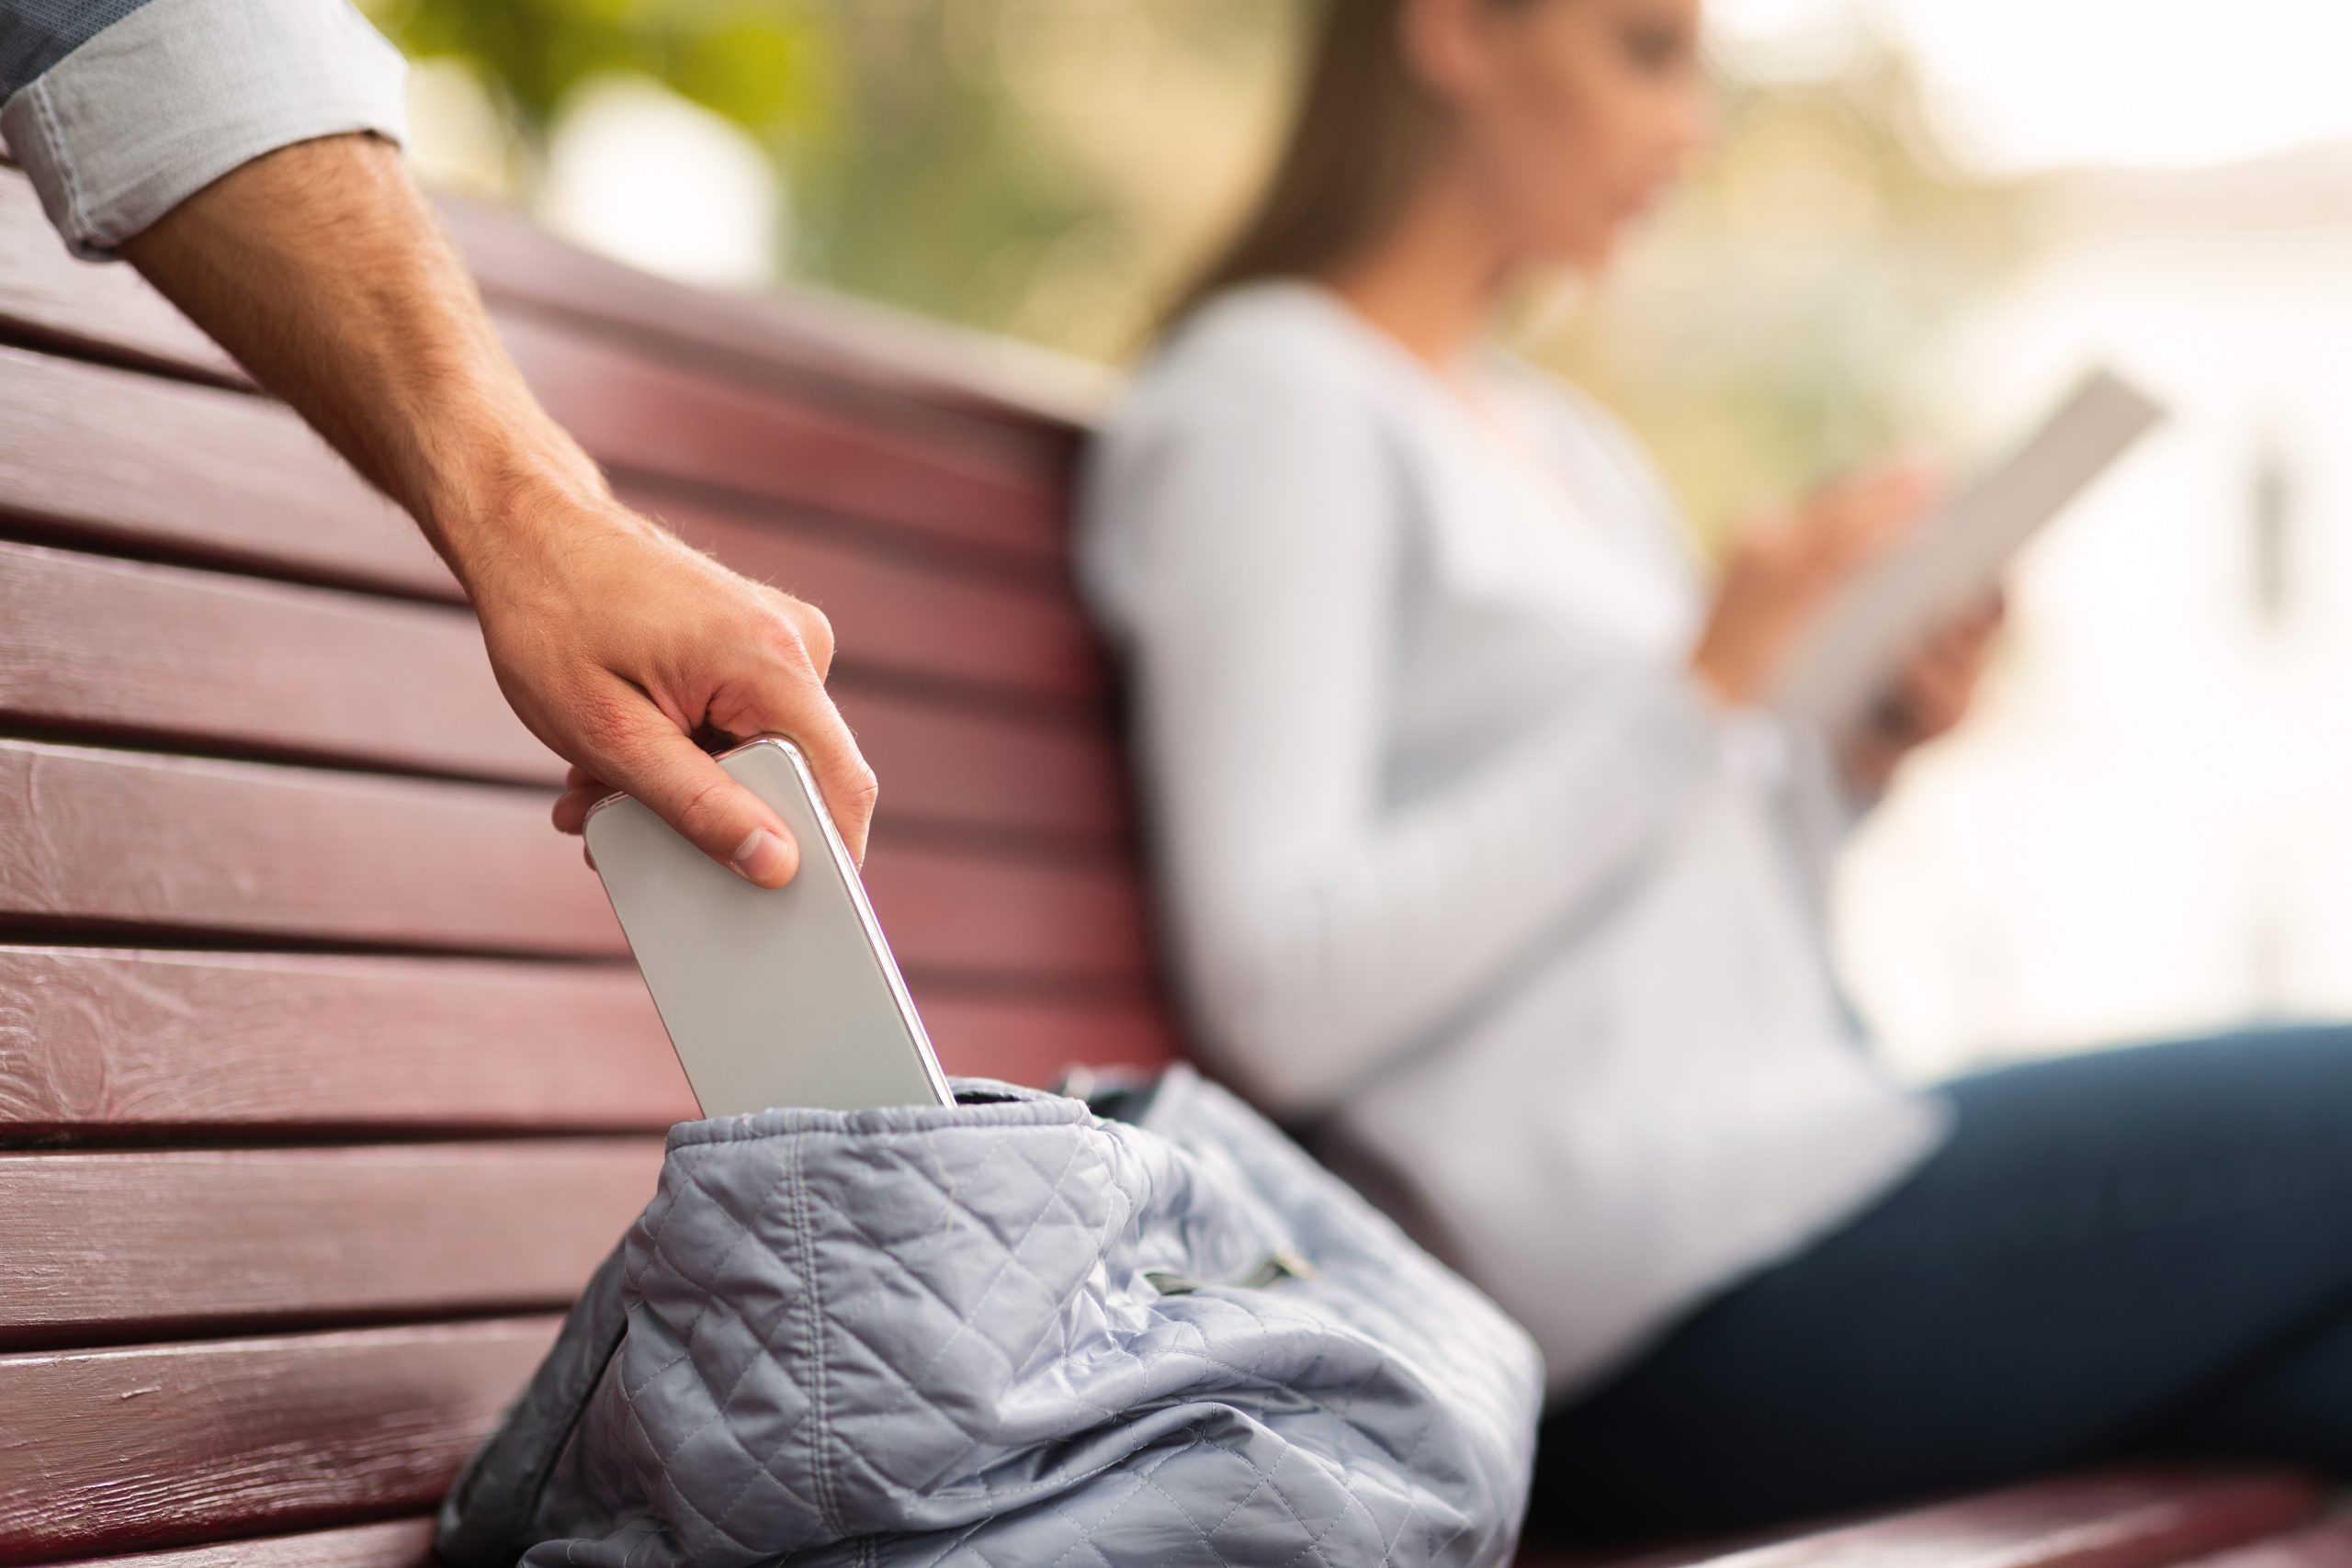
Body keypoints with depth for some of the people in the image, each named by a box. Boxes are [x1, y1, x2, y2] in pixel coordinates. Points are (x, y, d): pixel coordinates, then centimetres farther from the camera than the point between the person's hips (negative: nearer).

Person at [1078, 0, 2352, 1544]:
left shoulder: (1573, 445, 22)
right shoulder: (1270, 401, -6)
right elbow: (1283, 996, -18)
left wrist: (1864, 757, 3)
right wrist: (1704, 693, -17)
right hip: (1683, 1292, -8)